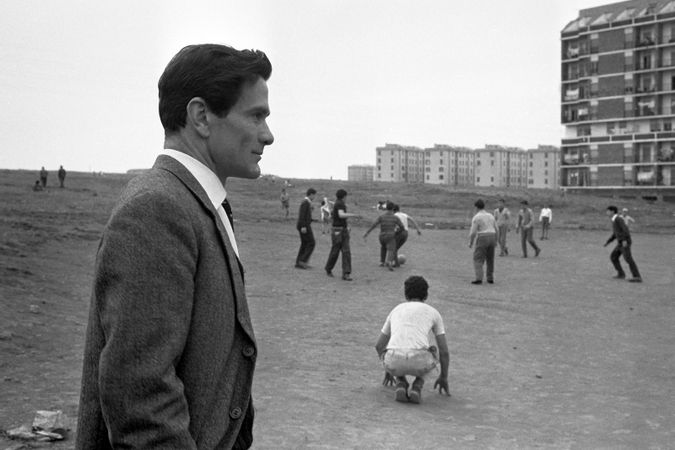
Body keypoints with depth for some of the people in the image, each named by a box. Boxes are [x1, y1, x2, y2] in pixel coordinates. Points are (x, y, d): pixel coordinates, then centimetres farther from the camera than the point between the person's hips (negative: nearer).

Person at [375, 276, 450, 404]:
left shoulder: (395, 311, 30)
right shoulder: (433, 312, 22)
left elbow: (379, 346, 37)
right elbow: (444, 351, 23)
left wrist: (388, 370, 54)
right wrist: (444, 377, 38)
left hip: (394, 362, 2)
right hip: (419, 363, -2)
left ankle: (401, 385, 11)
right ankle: (417, 387, 11)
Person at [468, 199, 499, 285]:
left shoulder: (476, 217, -10)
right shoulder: (490, 216, 11)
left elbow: (473, 232, -14)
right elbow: (496, 230, 14)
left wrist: (470, 243, -1)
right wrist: (495, 241, 24)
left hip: (482, 240, -6)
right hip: (491, 239, 6)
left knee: (478, 260, -1)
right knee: (490, 259, 17)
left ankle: (479, 279, -11)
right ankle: (490, 278, 18)